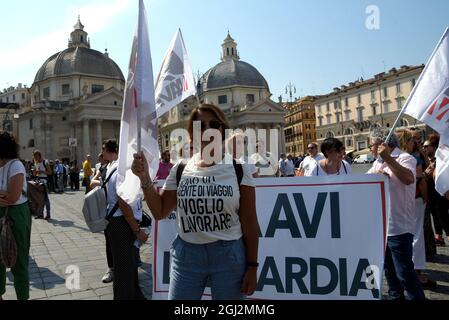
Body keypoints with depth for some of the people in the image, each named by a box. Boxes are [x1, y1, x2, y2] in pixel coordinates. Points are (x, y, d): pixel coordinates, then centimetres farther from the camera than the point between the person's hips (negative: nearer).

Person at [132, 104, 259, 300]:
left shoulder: (238, 168, -6)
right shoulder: (181, 169, 1)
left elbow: (250, 223, -3)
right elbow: (160, 212, 6)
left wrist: (252, 266, -3)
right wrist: (145, 178, -6)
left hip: (229, 255, -2)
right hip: (186, 254, 2)